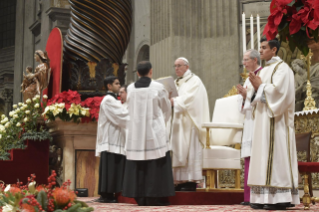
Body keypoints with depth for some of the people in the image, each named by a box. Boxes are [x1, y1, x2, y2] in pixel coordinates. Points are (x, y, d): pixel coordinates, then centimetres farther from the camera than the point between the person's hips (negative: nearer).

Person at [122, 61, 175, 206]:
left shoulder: (130, 88, 3)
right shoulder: (158, 87, -5)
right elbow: (167, 109, 6)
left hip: (136, 131, 3)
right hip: (155, 131, -3)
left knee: (138, 165, 7)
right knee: (156, 164, 0)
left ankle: (140, 197, 8)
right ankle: (156, 197, -1)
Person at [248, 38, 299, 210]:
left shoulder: (282, 68, -6)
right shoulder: (264, 70, 20)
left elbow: (279, 90, -19)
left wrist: (261, 86, -8)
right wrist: (257, 87, 3)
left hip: (275, 120, -9)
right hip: (263, 120, 9)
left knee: (276, 156, -10)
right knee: (263, 156, 4)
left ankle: (280, 198, -8)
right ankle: (264, 198, 5)